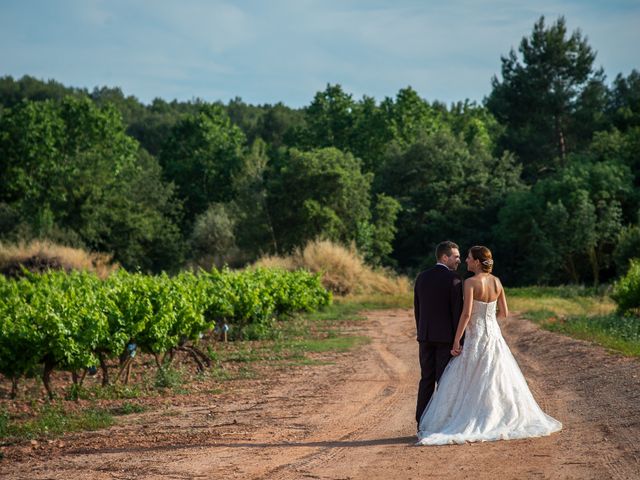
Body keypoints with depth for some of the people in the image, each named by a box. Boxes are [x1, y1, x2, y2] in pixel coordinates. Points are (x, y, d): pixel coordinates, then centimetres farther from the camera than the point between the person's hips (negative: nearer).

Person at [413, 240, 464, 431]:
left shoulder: (421, 277, 8)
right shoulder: (454, 279, -10)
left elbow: (417, 308, 11)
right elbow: (457, 311, -12)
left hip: (426, 336, 5)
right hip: (446, 336, -5)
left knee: (426, 379, 9)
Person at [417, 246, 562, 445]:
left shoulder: (470, 282, -14)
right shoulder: (497, 282, 4)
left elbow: (466, 313, -21)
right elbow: (504, 313, 7)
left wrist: (456, 341, -16)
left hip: (475, 337, -6)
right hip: (494, 335, 6)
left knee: (469, 384, 0)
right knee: (498, 381, 13)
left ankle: (469, 425, -2)